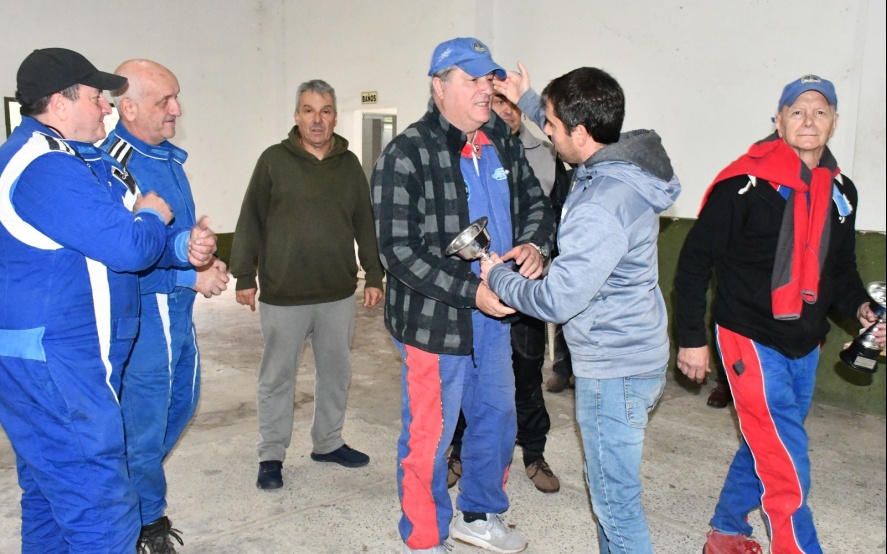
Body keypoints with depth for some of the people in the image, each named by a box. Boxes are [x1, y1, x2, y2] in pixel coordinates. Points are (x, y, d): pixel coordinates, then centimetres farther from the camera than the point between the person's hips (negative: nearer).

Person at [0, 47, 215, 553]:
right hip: (53, 371, -11)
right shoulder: (50, 168, -19)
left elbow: (106, 241, 17)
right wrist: (153, 218, -2)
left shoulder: (74, 158, 16)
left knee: (52, 498, 22)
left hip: (48, 360, 11)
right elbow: (129, 247, -25)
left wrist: (182, 247, -1)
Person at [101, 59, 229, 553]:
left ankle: (137, 486, 42)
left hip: (180, 308, 9)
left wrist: (206, 262, 4)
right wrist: (189, 275, -20)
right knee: (145, 418, 6)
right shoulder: (113, 164, -19)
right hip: (143, 310, -9)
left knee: (182, 403, 21)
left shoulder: (169, 156, 9)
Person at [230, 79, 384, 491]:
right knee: (277, 377, 6)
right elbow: (251, 221, -2)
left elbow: (366, 224, 12)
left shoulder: (349, 164, 8)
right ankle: (271, 455, 21)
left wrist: (374, 276, 9)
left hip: (338, 294, 4)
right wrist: (244, 276, -4)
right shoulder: (274, 160, -2)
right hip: (282, 295, -3)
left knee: (336, 372, 15)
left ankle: (328, 442, 32)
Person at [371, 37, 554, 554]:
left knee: (496, 419, 20)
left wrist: (533, 244, -9)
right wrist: (471, 292, -24)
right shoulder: (407, 155, -15)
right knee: (430, 434, 6)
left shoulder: (504, 142, 4)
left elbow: (537, 204, 14)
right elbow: (400, 252, -18)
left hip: (496, 313, 7)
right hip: (436, 318, -7)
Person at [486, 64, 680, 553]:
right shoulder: (624, 163, 1)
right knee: (608, 483, 24)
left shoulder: (600, 210, -28)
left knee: (615, 499, 4)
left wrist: (496, 276, -10)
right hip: (634, 353, 10)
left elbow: (555, 301, -26)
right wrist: (529, 101, 21)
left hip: (614, 370, -10)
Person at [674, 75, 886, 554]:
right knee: (786, 463, -7)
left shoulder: (840, 191, 6)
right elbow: (694, 261, -12)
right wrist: (691, 338, -12)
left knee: (765, 447, 18)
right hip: (751, 339, -7)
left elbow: (840, 267, 18)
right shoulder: (746, 184, -15)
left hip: (805, 344, 7)